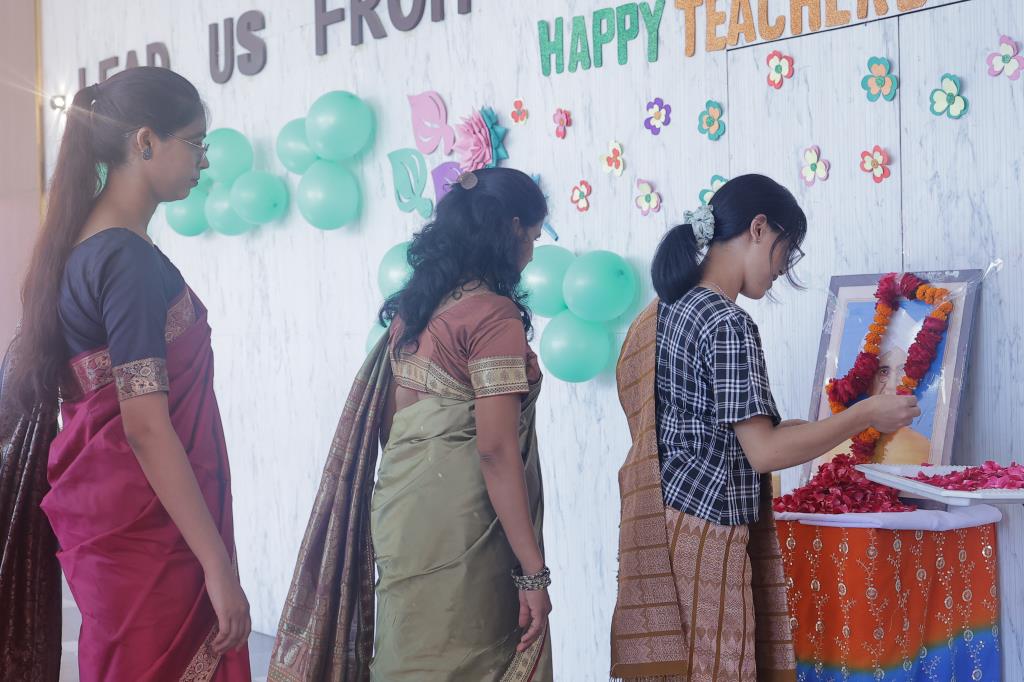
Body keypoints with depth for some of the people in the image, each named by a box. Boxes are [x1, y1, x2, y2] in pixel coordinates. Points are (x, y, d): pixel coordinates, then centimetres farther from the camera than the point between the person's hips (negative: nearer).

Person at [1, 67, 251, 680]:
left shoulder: (81, 246, 10)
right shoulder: (130, 260, -18)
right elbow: (146, 426, -23)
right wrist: (219, 564, -22)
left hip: (100, 510, 9)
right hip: (147, 533, -9)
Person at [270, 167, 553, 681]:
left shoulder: (412, 305, 11)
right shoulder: (494, 315, -13)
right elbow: (495, 450, -18)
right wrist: (533, 570, -16)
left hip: (399, 501, 8)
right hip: (454, 519, -8)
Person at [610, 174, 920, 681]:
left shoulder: (667, 310, 11)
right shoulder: (727, 323, -16)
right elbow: (764, 452, -18)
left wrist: (803, 430, 21)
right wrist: (866, 415, -9)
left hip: (663, 528, 9)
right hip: (705, 531, -9)